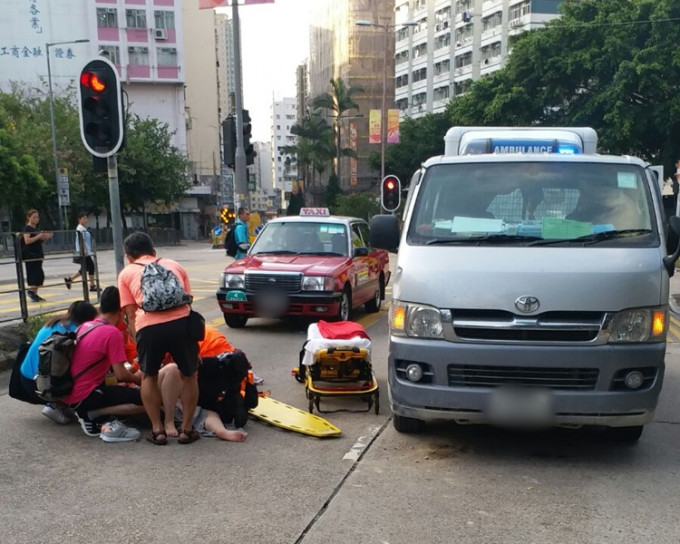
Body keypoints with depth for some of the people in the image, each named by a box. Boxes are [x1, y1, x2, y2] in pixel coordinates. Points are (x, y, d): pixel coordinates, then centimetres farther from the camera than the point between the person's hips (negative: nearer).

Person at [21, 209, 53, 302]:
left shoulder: (37, 229, 17)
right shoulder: (27, 228, -8)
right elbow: (27, 241, -21)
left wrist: (46, 237, 5)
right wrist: (39, 236, -23)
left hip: (38, 254, 8)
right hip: (30, 255, -8)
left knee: (35, 275, 8)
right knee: (39, 274, -14)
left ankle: (34, 294, 11)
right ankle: (31, 290, -3)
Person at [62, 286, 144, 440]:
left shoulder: (85, 326, 10)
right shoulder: (113, 333, -15)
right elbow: (121, 375, -15)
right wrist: (137, 379, 7)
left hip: (68, 392, 9)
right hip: (84, 396, -9)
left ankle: (85, 411, 8)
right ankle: (90, 414, -9)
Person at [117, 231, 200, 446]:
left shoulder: (126, 273, 25)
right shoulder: (174, 264, 29)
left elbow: (131, 315, 15)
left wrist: (138, 344, 23)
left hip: (148, 326, -1)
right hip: (181, 321, 1)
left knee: (149, 376, 25)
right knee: (189, 375, 23)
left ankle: (158, 430, 26)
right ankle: (186, 429, 26)